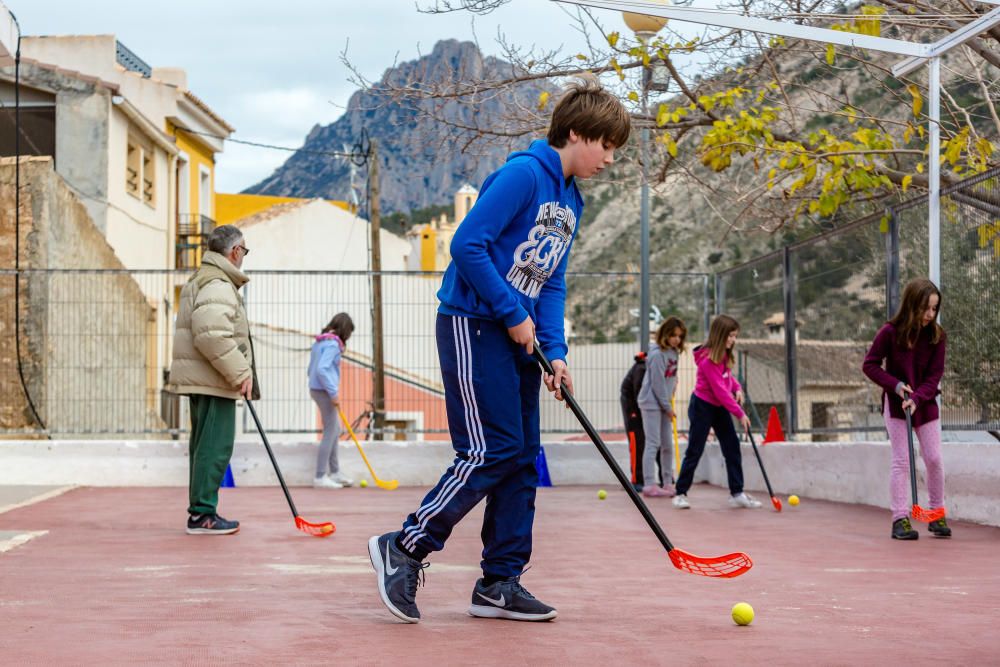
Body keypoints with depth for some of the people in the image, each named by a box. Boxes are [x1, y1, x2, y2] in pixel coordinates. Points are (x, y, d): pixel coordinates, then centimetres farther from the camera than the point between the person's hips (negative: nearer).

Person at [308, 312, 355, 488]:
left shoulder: (319, 342, 13)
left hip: (316, 389, 10)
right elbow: (321, 369, -25)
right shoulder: (333, 344, -15)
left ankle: (335, 472, 26)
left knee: (335, 430, 19)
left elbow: (311, 369, 17)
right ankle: (320, 477, -1)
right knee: (330, 432, -3)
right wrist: (334, 393, -23)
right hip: (325, 391, -10)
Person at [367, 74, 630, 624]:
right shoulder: (524, 173, -14)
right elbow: (468, 245, -20)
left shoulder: (572, 202, 14)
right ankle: (404, 548, 0)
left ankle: (500, 583, 13)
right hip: (473, 325, -9)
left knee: (522, 458, 7)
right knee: (491, 452, -12)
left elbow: (552, 284, 14)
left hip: (519, 333, 9)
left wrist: (555, 351, 0)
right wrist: (514, 315, -16)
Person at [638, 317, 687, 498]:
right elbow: (658, 384, -18)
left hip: (664, 403, 8)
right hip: (651, 403, -8)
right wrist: (668, 407, -11)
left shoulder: (674, 352, 6)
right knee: (653, 444, -9)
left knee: (668, 445, 10)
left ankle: (667, 483, 17)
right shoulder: (657, 354, -19)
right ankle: (650, 485, -9)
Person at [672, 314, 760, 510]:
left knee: (732, 448, 2)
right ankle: (680, 494, 8)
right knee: (694, 451, -2)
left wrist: (737, 388, -4)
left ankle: (737, 493, 5)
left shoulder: (724, 355, 2)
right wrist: (740, 414, -23)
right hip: (702, 407, -8)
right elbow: (720, 391, -26)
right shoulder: (708, 359, -25)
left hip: (720, 408, 8)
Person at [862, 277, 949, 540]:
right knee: (902, 461, -4)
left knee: (934, 459, 1)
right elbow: (869, 365, -8)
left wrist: (916, 398, -24)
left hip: (925, 404, 2)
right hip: (895, 405, -2)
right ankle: (900, 519, -2)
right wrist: (896, 385, -19)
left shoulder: (937, 336, -8)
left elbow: (935, 374, -10)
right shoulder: (890, 332, -14)